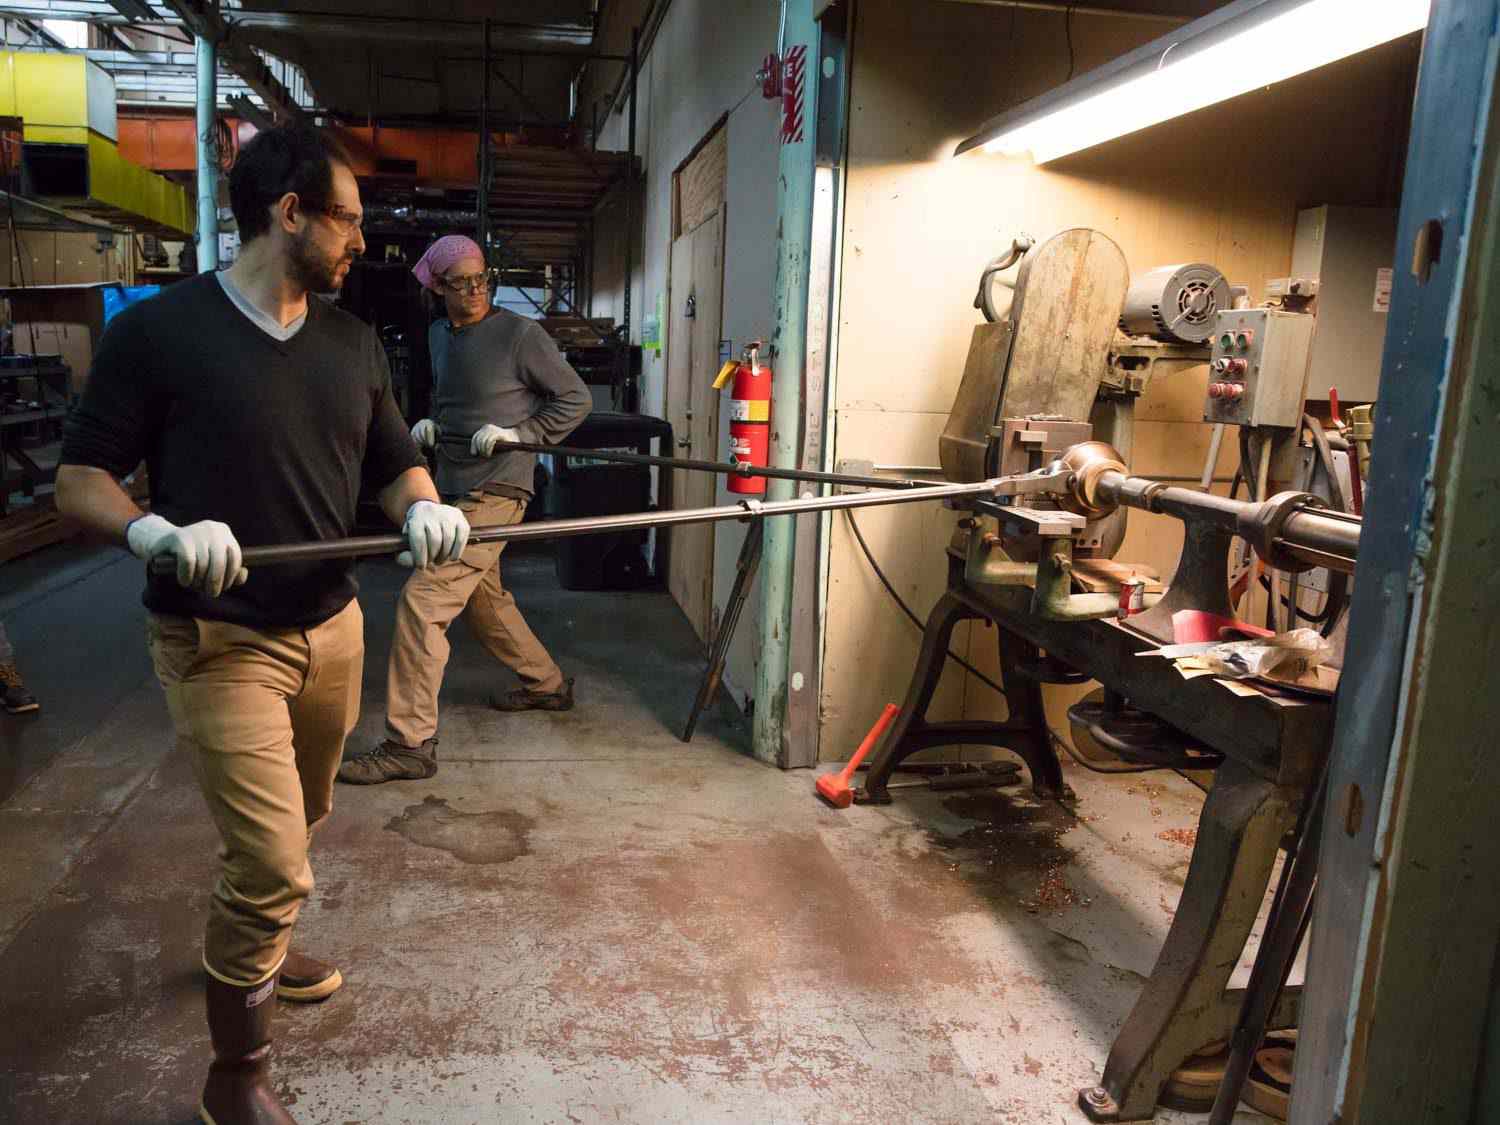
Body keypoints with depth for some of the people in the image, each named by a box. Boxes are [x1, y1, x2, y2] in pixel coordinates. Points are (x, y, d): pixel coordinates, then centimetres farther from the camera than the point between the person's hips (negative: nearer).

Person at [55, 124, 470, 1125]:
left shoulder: (353, 343, 6)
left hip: (332, 627, 6)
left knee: (292, 828, 21)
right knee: (273, 860, -9)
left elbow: (397, 463, 12)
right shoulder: (157, 332, -10)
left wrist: (425, 509, -11)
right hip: (219, 642, -6)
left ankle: (253, 949, 50)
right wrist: (159, 535, -26)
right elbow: (80, 478, -7)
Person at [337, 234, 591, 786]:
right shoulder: (438, 334, 12)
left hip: (494, 491, -9)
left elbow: (575, 399, -5)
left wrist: (519, 433, -16)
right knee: (484, 598, 21)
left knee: (423, 600, -15)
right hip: (454, 486, 9)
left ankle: (410, 743, -9)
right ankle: (547, 684, 41)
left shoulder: (520, 334, -9)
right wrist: (430, 424, 8)